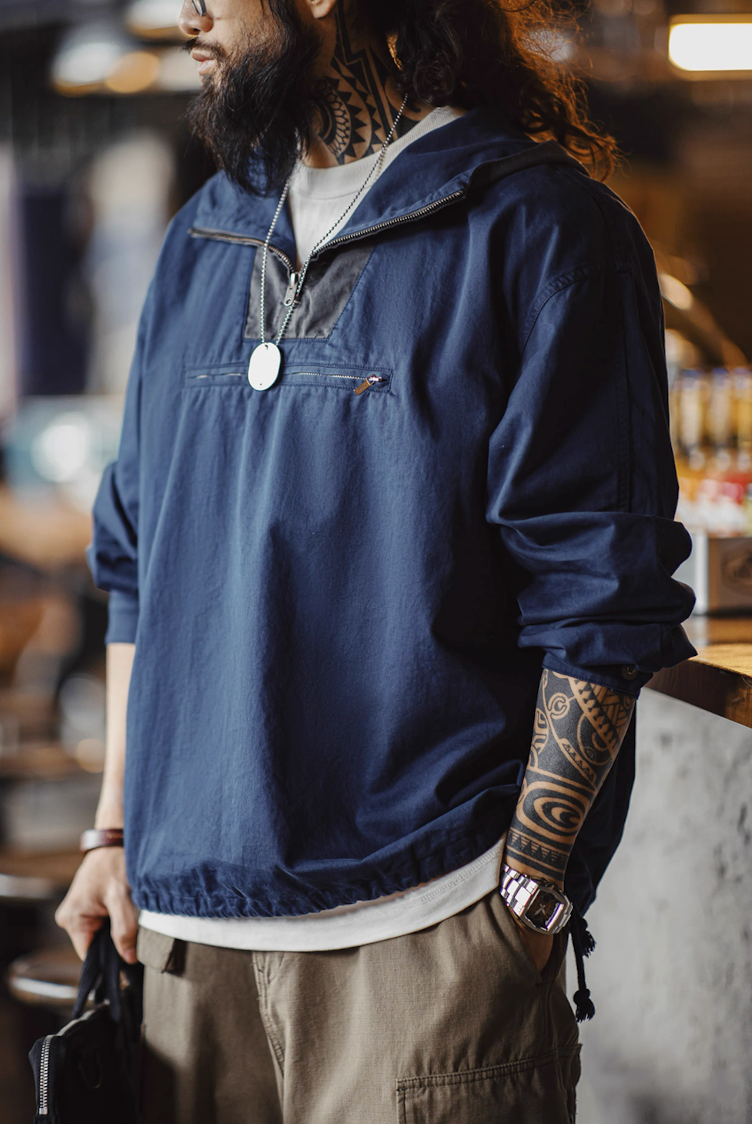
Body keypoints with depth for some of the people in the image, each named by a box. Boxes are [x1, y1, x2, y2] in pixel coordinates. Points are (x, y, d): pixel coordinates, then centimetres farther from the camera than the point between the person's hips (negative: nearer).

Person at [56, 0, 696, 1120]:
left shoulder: (539, 227, -5)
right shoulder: (202, 242, 15)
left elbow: (601, 600, -9)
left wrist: (526, 893, -12)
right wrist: (117, 828, 12)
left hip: (420, 923, -5)